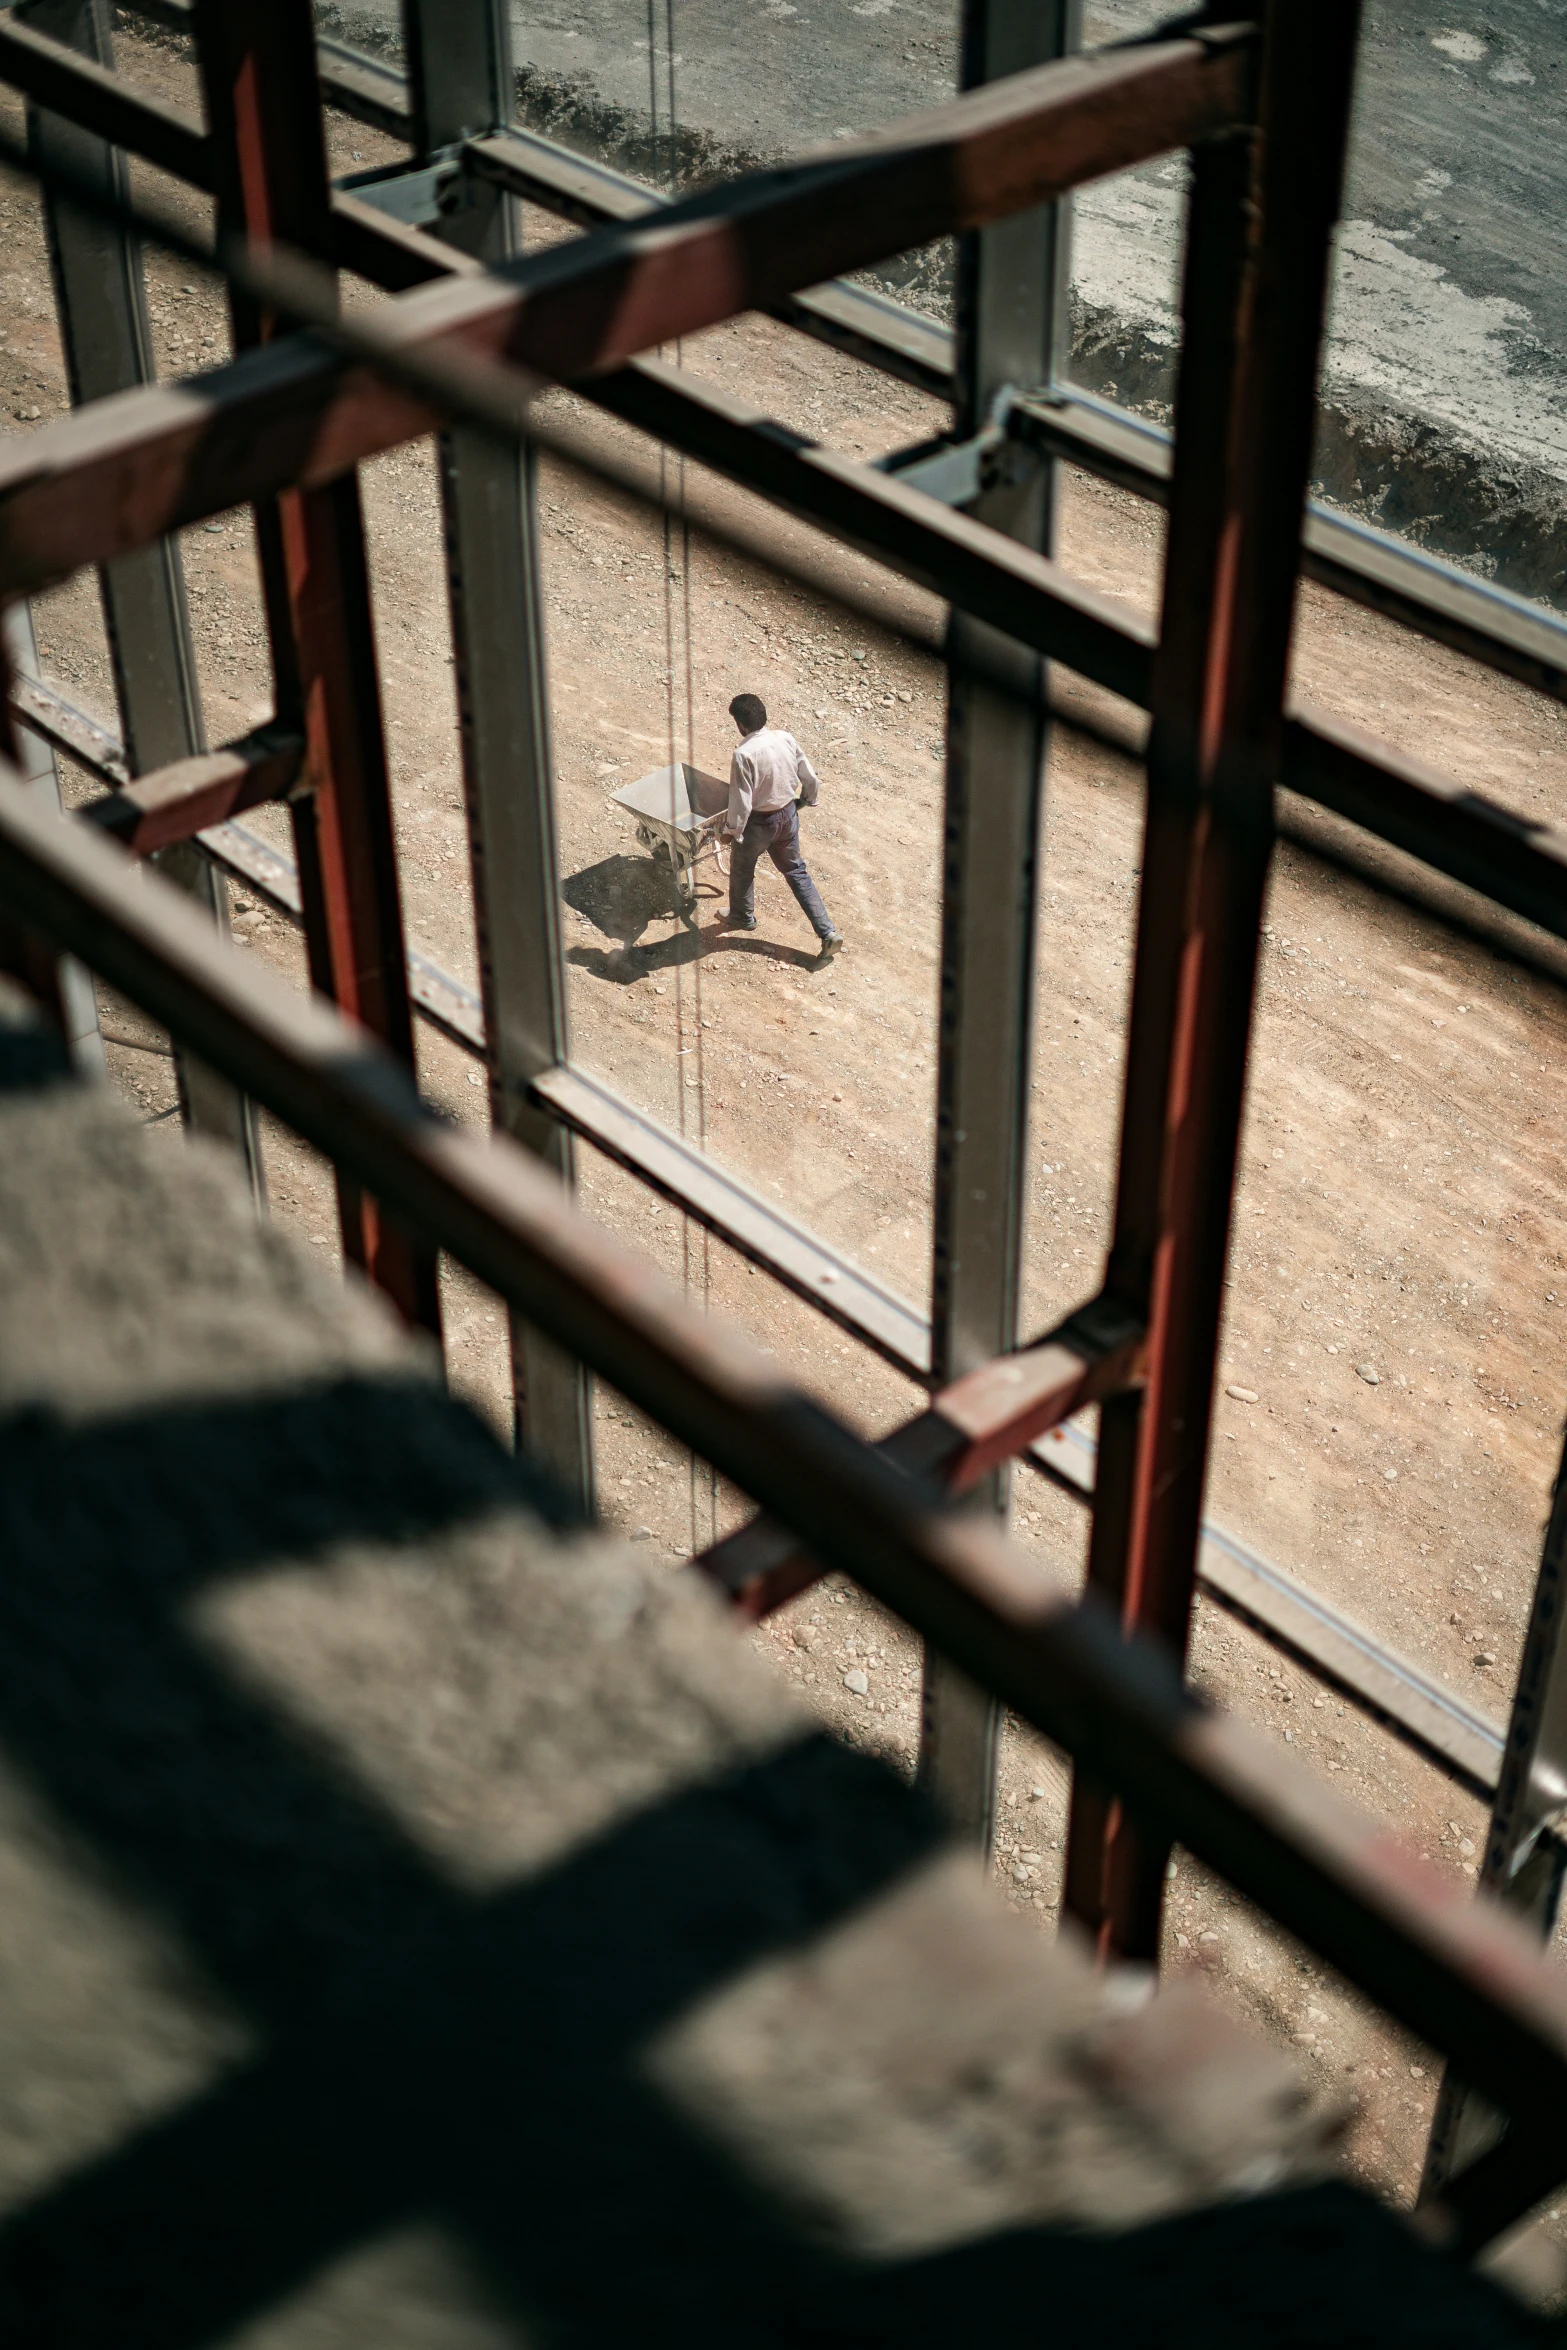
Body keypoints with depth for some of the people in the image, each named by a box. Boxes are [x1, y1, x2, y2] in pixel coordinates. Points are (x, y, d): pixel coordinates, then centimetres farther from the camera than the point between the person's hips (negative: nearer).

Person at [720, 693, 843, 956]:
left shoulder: (744, 754, -28)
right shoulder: (786, 739, -10)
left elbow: (741, 802, -24)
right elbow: (810, 779, 0)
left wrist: (731, 830, -8)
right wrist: (808, 800, 20)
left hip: (758, 823, -6)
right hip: (787, 816, 6)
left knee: (742, 869, 23)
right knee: (796, 871, 19)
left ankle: (742, 917, 47)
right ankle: (828, 932, 13)